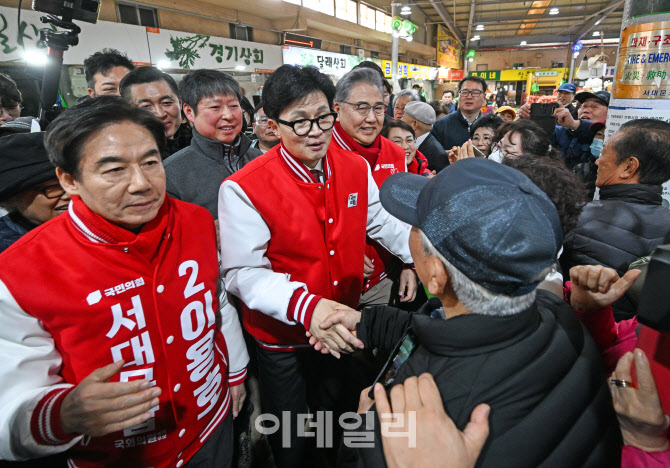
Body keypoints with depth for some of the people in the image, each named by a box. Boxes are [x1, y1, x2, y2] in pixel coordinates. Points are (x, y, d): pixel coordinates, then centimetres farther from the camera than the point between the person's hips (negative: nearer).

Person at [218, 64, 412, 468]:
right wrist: (307, 307, -39)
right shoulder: (244, 189, -23)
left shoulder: (356, 168, -6)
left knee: (335, 411, 32)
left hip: (340, 328, 5)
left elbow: (383, 223, 5)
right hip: (281, 337, -4)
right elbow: (243, 273, -24)